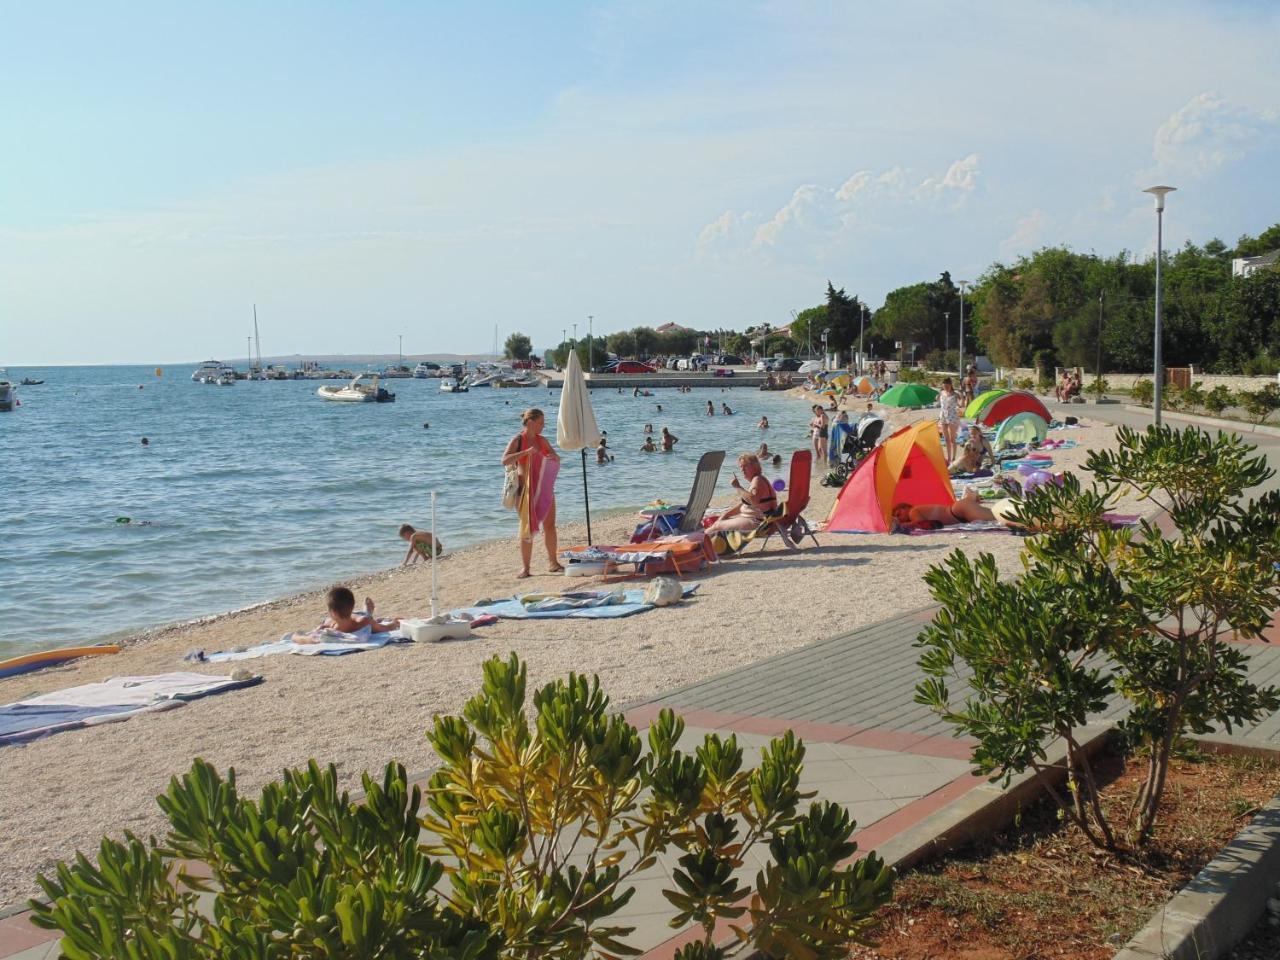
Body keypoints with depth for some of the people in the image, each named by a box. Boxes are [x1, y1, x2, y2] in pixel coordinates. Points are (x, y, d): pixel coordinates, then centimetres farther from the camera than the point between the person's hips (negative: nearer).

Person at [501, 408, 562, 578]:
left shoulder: (542, 440, 8)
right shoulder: (518, 440, -8)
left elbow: (557, 458, 18)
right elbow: (505, 461, -20)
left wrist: (554, 457, -7)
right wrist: (526, 452, -28)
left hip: (545, 488, 5)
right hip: (527, 489, -5)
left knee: (550, 525, 5)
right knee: (528, 528, -2)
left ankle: (553, 563, 15)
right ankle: (525, 567, 3)